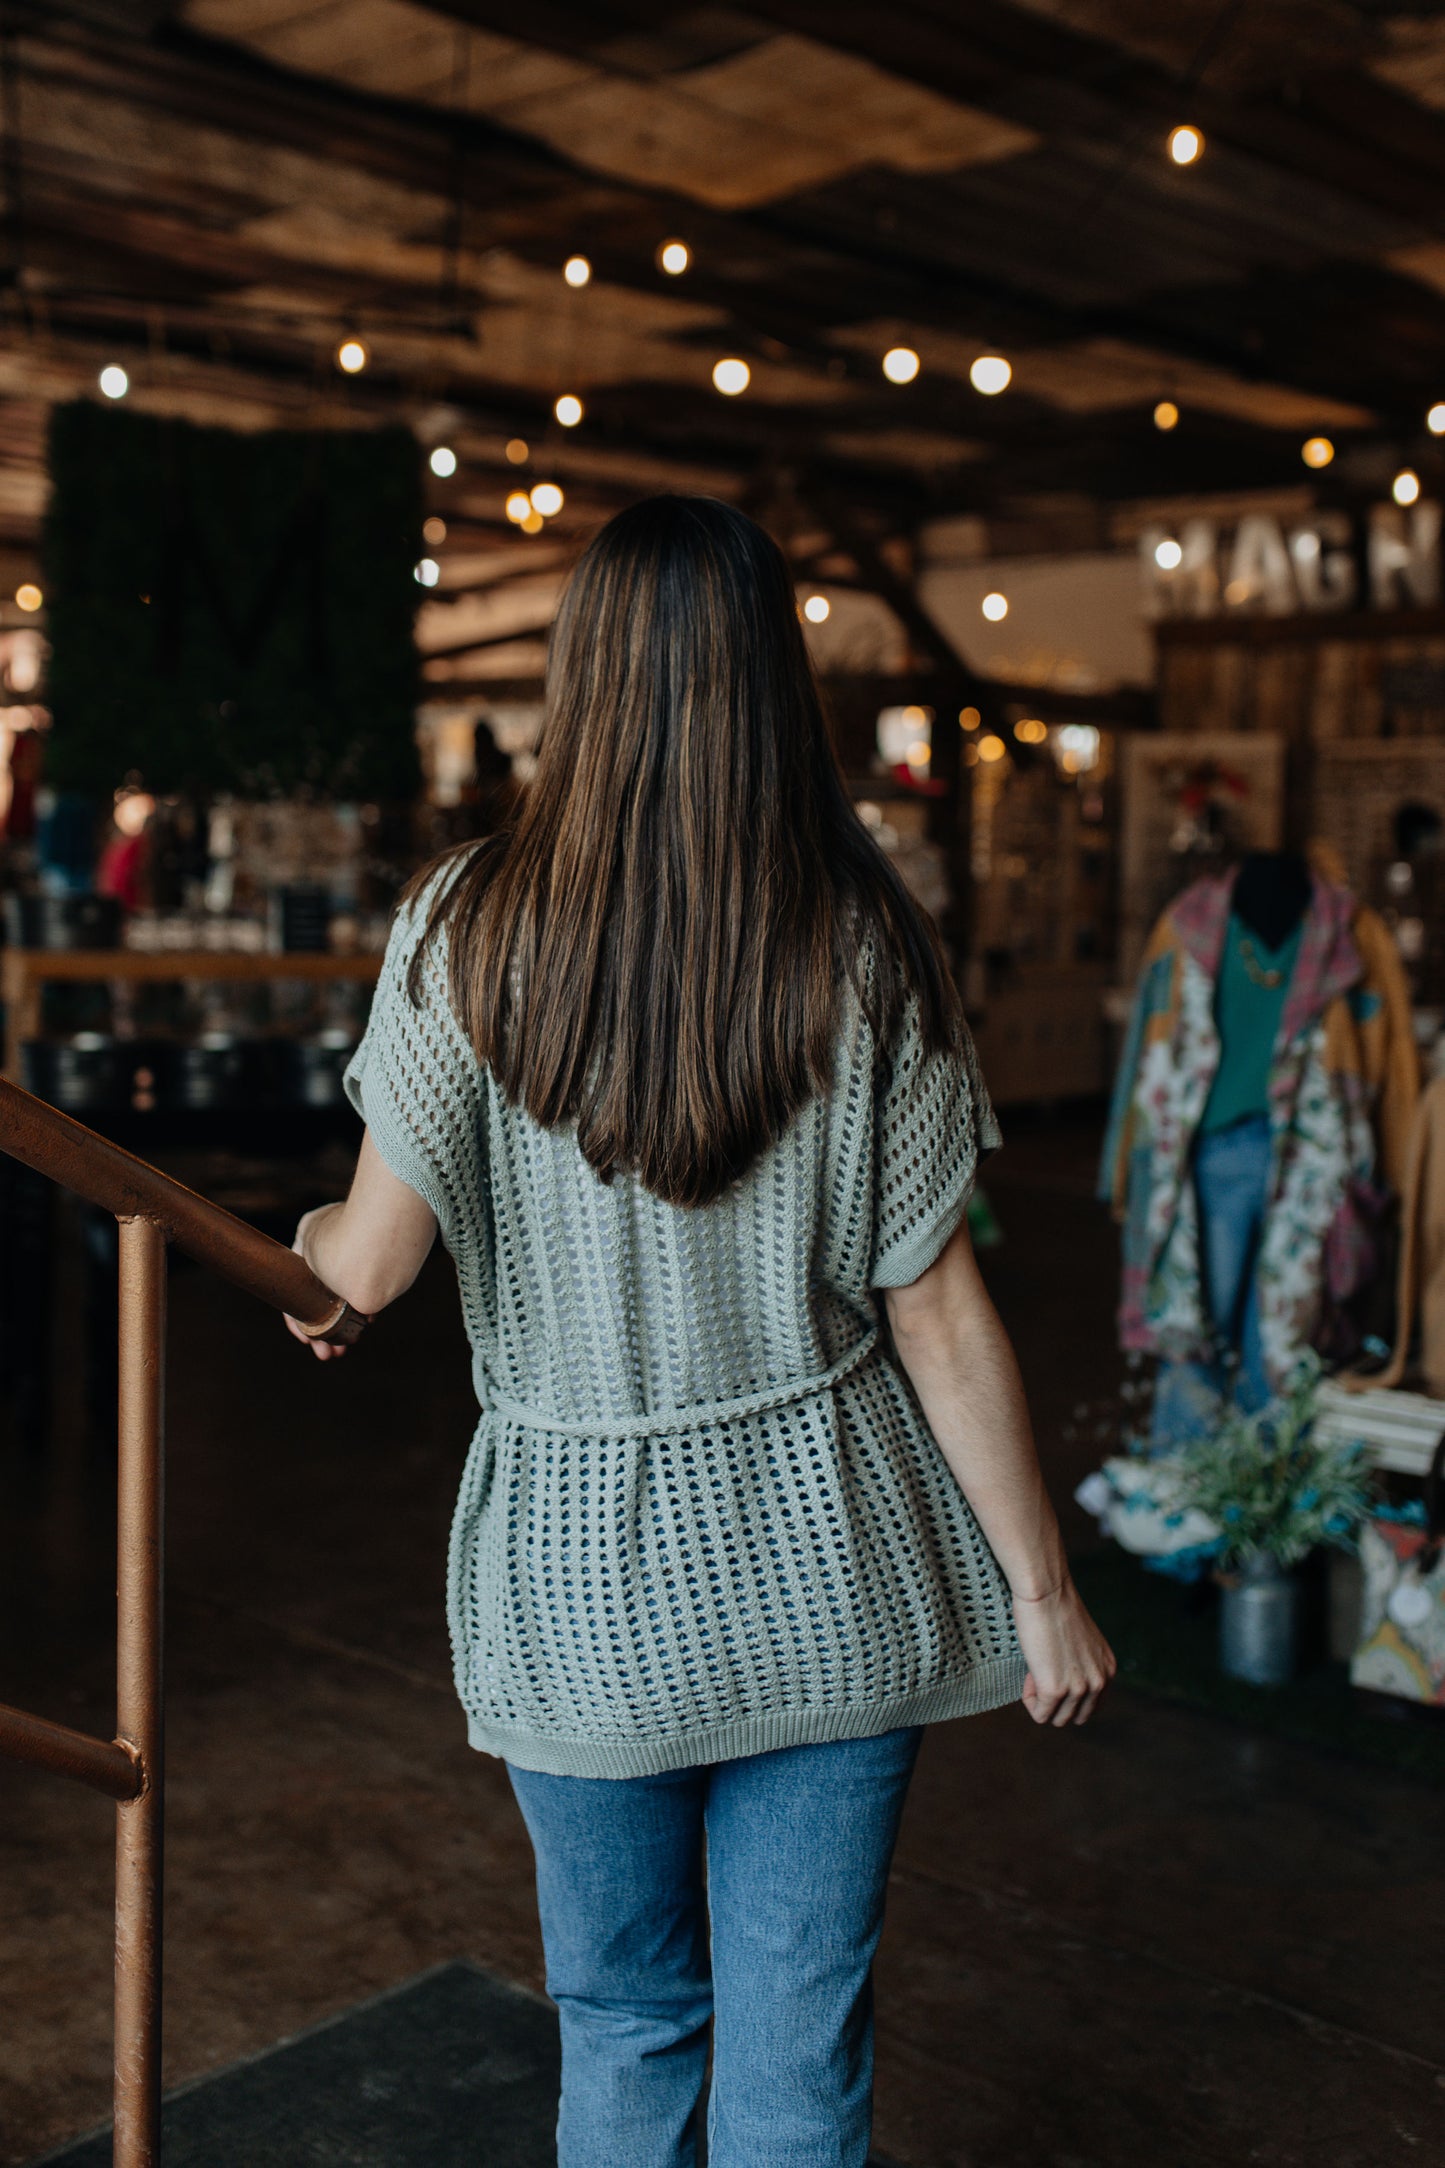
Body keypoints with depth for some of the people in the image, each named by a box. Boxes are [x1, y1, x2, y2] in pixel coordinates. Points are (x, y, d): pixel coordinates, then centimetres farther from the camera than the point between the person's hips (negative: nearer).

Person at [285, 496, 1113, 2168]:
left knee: (623, 2025, 21)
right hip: (828, 1573, 1)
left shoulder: (474, 929, -10)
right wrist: (1042, 1590, 5)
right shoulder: (865, 950, -7)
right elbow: (939, 1315, -5)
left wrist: (299, 1251, 16)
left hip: (585, 1576, 0)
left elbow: (368, 1267, -9)